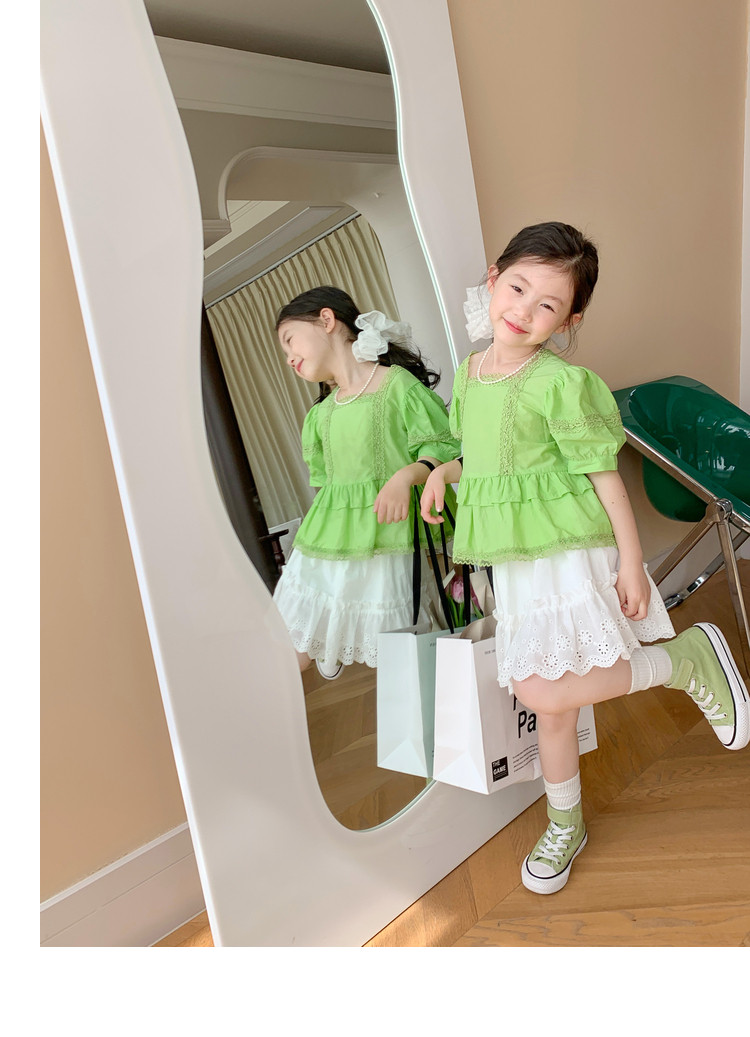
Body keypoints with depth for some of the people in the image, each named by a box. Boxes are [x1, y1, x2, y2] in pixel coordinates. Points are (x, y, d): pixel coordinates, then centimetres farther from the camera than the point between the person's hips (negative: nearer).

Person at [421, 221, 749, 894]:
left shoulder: (562, 382, -11)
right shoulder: (469, 374, 9)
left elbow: (603, 472, -10)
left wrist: (631, 559, -10)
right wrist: (443, 474, 5)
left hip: (569, 551, -6)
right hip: (512, 561, 6)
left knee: (544, 692, -19)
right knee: (550, 705, 13)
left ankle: (691, 658, 3)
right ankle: (565, 827, 36)